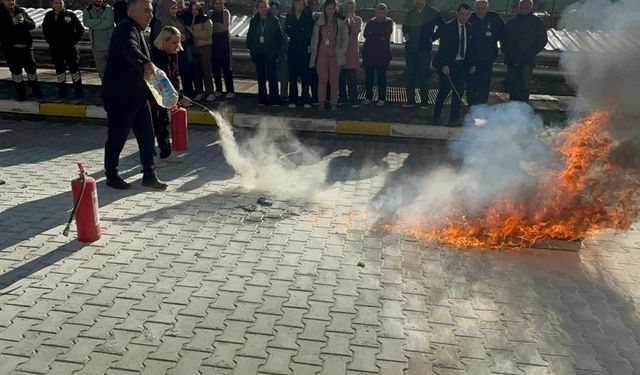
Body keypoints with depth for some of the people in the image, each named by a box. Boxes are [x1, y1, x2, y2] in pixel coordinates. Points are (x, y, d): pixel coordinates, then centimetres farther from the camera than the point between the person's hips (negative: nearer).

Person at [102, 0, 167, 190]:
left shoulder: (138, 30, 16)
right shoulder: (126, 29, -16)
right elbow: (130, 49, -39)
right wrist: (146, 64, -56)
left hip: (137, 95, 9)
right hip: (119, 96, -9)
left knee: (147, 135, 7)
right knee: (117, 137, 3)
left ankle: (149, 175, 15)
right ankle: (111, 175, 18)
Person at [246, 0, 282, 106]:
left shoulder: (273, 21, -1)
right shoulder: (254, 21, 9)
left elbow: (279, 37, 0)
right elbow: (249, 36, 13)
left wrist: (275, 51, -5)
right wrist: (251, 49, 3)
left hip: (270, 54, -3)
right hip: (258, 54, 4)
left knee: (272, 77, -6)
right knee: (261, 77, 8)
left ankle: (274, 100, -1)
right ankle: (262, 99, 15)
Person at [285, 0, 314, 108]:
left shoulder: (308, 18, 4)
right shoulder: (289, 17, 8)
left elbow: (311, 32, 0)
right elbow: (287, 32, 6)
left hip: (305, 50, -1)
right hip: (293, 50, 1)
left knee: (305, 75, -1)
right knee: (292, 75, 2)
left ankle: (306, 99, 4)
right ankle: (293, 100, 7)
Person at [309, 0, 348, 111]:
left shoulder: (341, 23, 4)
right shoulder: (319, 23, 8)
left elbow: (345, 39, 7)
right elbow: (314, 38, 11)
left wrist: (342, 52, -1)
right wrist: (313, 52, 5)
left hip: (335, 55, -1)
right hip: (322, 55, 1)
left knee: (334, 79, 0)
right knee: (322, 79, -1)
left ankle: (334, 102, 4)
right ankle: (321, 102, 3)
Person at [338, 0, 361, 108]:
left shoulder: (357, 19, 11)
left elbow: (356, 31, -9)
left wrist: (351, 19, -7)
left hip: (352, 50, -3)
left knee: (352, 76, -9)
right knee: (341, 75, 2)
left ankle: (353, 99, -9)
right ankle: (342, 97, 11)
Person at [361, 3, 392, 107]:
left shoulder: (389, 22, 6)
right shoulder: (371, 22, 12)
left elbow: (386, 34, -11)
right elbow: (366, 34, -3)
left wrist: (373, 35, -5)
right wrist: (379, 36, -10)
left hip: (383, 54, -2)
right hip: (369, 53, 2)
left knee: (381, 76, -1)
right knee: (368, 76, 3)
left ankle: (382, 98, 4)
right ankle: (368, 97, 12)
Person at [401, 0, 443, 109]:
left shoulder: (433, 13, -2)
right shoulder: (410, 13, 11)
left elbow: (443, 27, 4)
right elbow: (405, 27, 26)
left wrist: (432, 37, -2)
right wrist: (405, 34, 7)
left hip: (424, 49, -4)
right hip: (410, 49, 4)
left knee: (423, 76, -3)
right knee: (409, 75, 6)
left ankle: (424, 102, 4)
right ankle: (410, 100, 13)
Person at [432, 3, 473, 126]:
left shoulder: (469, 27, 8)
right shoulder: (448, 27, -10)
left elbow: (469, 47, 13)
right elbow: (443, 47, -16)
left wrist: (471, 64, 6)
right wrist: (444, 65, -25)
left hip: (462, 64, 6)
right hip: (448, 64, -6)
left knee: (459, 91, 1)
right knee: (444, 90, -8)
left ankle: (454, 118, 9)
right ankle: (436, 117, 5)